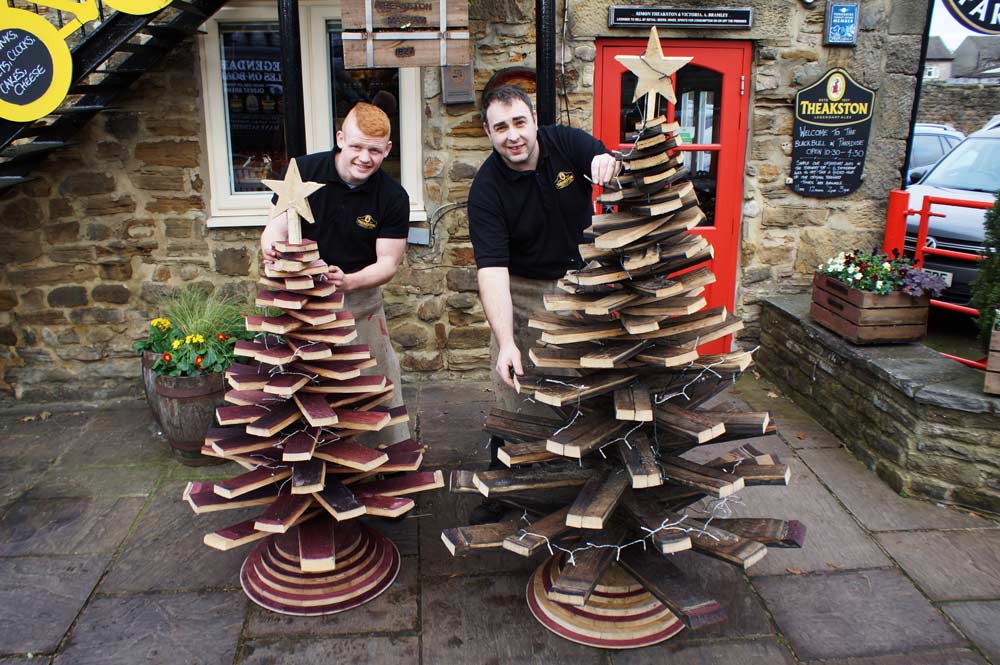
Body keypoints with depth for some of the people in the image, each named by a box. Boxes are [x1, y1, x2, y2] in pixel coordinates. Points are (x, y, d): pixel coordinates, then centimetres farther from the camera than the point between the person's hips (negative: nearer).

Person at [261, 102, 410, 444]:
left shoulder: (393, 197, -11)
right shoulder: (302, 172, -10)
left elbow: (388, 262, -11)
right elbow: (277, 227, -9)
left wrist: (349, 282, -31)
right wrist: (271, 246, -34)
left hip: (360, 299, -1)